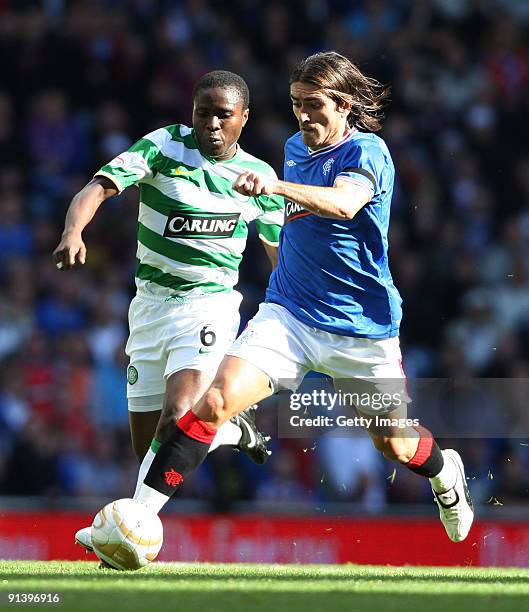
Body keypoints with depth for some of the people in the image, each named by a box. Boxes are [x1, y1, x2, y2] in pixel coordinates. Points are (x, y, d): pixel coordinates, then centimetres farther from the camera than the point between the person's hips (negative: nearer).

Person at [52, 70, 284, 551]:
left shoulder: (258, 175, 2)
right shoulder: (163, 147, -5)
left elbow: (278, 249, 15)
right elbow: (100, 187, -19)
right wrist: (73, 232, -38)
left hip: (210, 304, -2)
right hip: (151, 301, 2)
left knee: (176, 420, -24)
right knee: (147, 444, 6)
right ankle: (234, 431, 33)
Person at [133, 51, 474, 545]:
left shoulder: (367, 151, -13)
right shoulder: (295, 149, 8)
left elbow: (344, 204, -36)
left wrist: (277, 186, -51)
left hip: (362, 328, -4)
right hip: (287, 314, 4)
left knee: (396, 446, 11)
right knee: (216, 400, -21)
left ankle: (445, 472, 48)